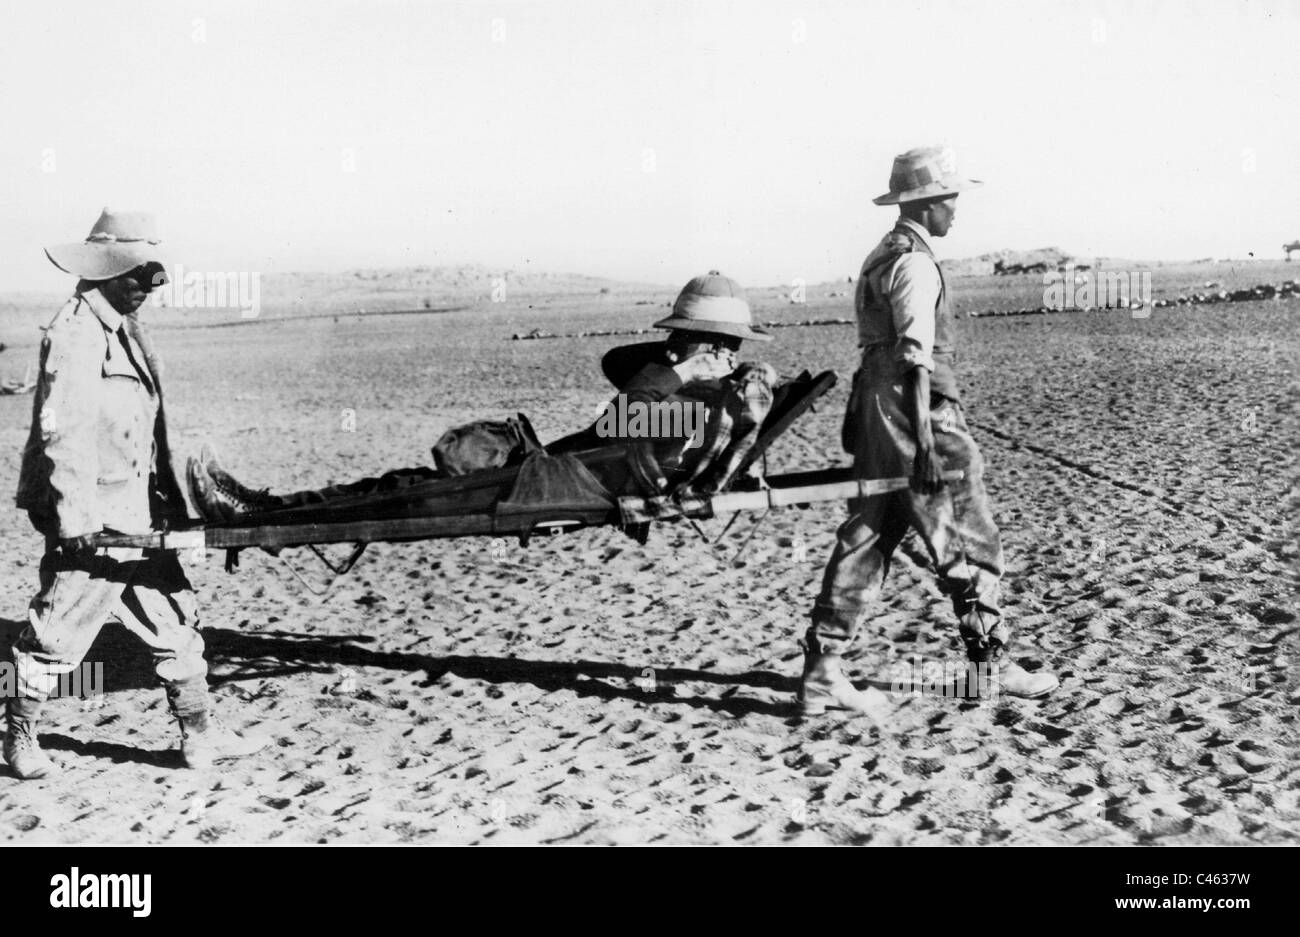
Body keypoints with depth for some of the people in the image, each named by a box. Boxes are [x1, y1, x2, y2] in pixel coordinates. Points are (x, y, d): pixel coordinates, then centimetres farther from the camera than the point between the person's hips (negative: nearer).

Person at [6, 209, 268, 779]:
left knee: (175, 619, 10)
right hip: (90, 521, -9)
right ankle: (20, 736, 22)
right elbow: (61, 431, -20)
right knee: (58, 632, 3)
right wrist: (75, 517, -23)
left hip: (137, 517, 9)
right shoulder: (73, 332, -14)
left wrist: (168, 499, 20)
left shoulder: (127, 330, 14)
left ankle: (199, 733, 17)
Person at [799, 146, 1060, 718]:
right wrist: (926, 440, -22)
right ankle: (991, 663, 13)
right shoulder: (915, 264, -13)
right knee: (969, 544, 3)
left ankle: (822, 674, 7)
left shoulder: (879, 257, 18)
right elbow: (915, 358, -19)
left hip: (875, 411, 10)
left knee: (865, 540, 8)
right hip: (916, 412, -10)